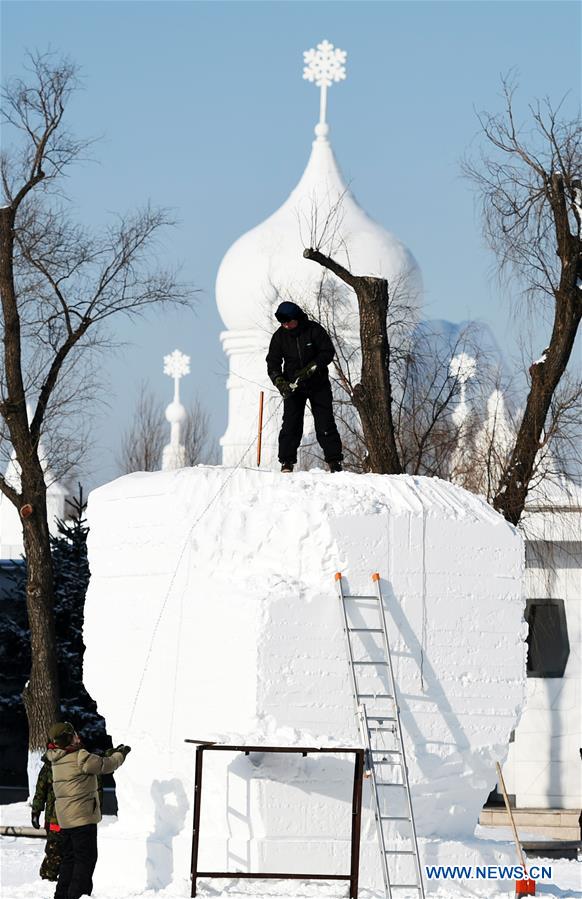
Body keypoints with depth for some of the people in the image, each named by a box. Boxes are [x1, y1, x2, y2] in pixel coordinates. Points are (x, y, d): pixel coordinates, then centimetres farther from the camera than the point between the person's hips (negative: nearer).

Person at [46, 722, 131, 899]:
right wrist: (120, 755, 12)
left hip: (64, 818, 8)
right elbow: (106, 765, -7)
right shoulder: (80, 757, -17)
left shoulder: (57, 760, 9)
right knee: (86, 858, -2)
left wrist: (111, 753, 21)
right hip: (82, 817, -8)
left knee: (69, 858, 17)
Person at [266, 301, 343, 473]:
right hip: (292, 386, 2)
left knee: (325, 423, -4)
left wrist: (310, 369, -21)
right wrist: (280, 382, -19)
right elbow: (273, 363, -1)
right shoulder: (279, 336, -2)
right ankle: (287, 462, -6)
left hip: (318, 383, -2)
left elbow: (328, 352, -8)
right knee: (290, 424, -8)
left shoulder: (314, 330, -9)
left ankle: (334, 461, 1)